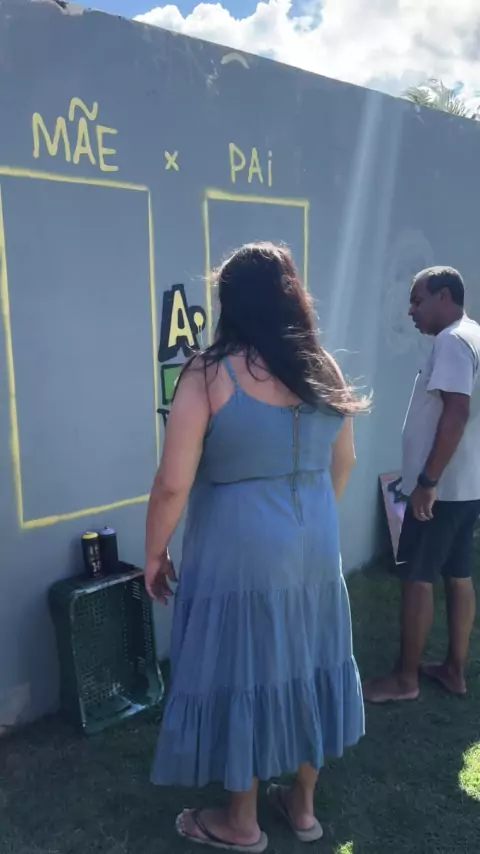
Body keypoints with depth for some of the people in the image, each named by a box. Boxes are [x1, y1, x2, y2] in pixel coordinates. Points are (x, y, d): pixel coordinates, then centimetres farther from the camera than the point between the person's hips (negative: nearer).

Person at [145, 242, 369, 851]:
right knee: (304, 666, 20)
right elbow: (343, 462, 11)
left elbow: (172, 484, -16)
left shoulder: (208, 377, -16)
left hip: (240, 556, -5)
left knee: (239, 677, 12)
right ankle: (303, 805, 39)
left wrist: (154, 555, -1)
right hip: (315, 549, 6)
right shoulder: (324, 370, 1)